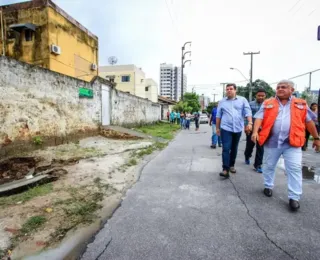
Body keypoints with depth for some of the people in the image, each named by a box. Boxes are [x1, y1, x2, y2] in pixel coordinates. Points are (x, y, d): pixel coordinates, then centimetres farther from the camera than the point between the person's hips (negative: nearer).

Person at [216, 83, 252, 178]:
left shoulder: (242, 100, 4)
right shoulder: (222, 102, 7)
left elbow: (248, 112, -3)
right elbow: (218, 116, 11)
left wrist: (250, 123, -18)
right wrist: (217, 128, 10)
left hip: (238, 128, 1)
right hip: (226, 129, -1)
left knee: (234, 148, 14)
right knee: (226, 149, -9)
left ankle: (231, 165, 30)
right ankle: (225, 169, -8)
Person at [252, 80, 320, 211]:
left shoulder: (301, 104, 8)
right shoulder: (267, 103, 4)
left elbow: (309, 121, 14)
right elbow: (259, 118, -6)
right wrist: (255, 132, -21)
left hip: (292, 142, 0)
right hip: (272, 141, 1)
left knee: (294, 169, -2)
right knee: (269, 166, 13)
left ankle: (294, 197, 8)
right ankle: (268, 186, 34)